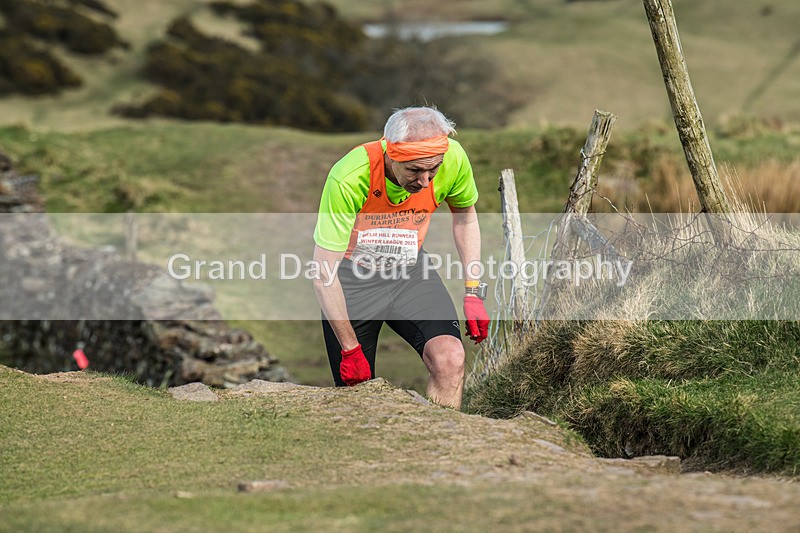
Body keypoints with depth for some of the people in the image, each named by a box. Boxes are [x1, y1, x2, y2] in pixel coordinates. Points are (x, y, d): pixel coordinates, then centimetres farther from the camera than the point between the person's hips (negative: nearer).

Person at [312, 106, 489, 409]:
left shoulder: (452, 159, -21)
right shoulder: (349, 178, -32)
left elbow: (465, 216, 4)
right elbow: (324, 274, -25)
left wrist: (473, 292, -1)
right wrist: (350, 349, -20)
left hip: (410, 270, 2)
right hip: (351, 275, -2)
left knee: (450, 358, -22)